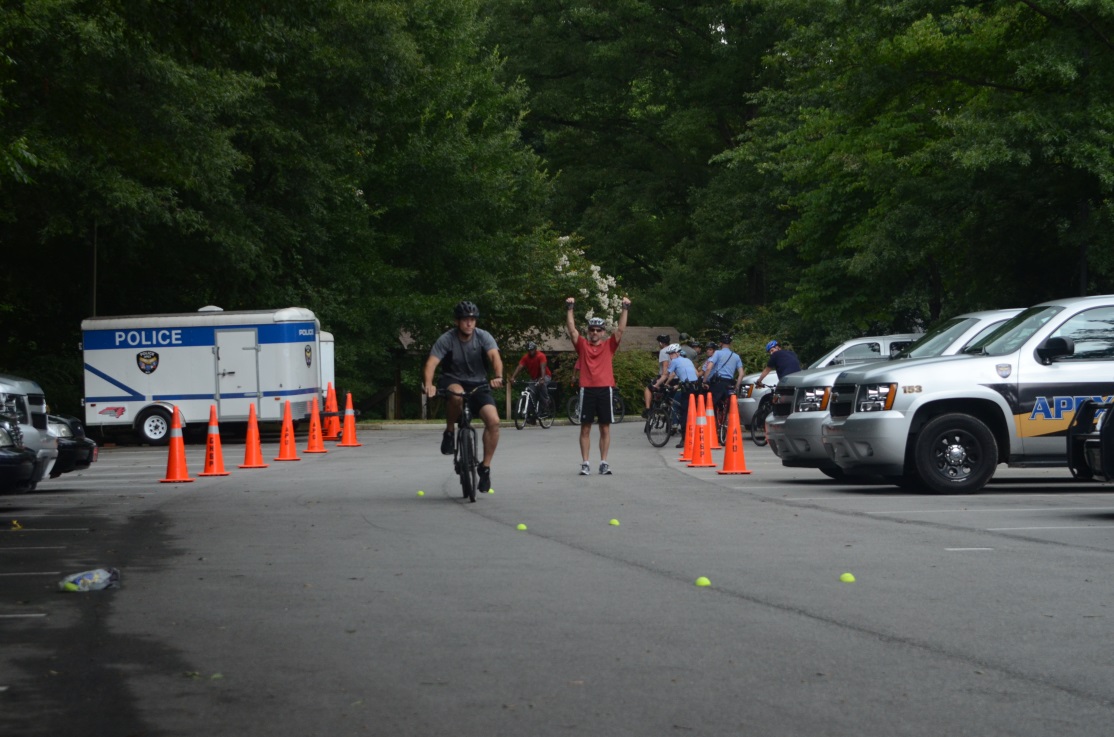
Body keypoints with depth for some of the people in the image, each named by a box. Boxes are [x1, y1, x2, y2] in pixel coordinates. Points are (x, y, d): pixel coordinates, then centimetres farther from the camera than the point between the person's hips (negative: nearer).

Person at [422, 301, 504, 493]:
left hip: (477, 384, 2)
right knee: (457, 394, -40)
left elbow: (494, 356, -26)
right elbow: (431, 363, -27)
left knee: (493, 421, -19)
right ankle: (449, 432, -13)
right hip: (453, 381, -2)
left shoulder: (483, 336, -11)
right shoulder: (446, 340, -16)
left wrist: (498, 376, -47)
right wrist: (428, 384, -47)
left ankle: (485, 467, -4)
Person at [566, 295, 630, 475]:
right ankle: (585, 463, 4)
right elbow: (572, 329, 1)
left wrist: (625, 309, -1)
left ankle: (604, 463, 9)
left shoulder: (609, 345, 11)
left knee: (605, 428, 4)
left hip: (605, 389, 1)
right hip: (587, 389, 0)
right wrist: (570, 309, -5)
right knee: (585, 428, 1)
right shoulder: (582, 345, 9)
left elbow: (620, 329, 5)